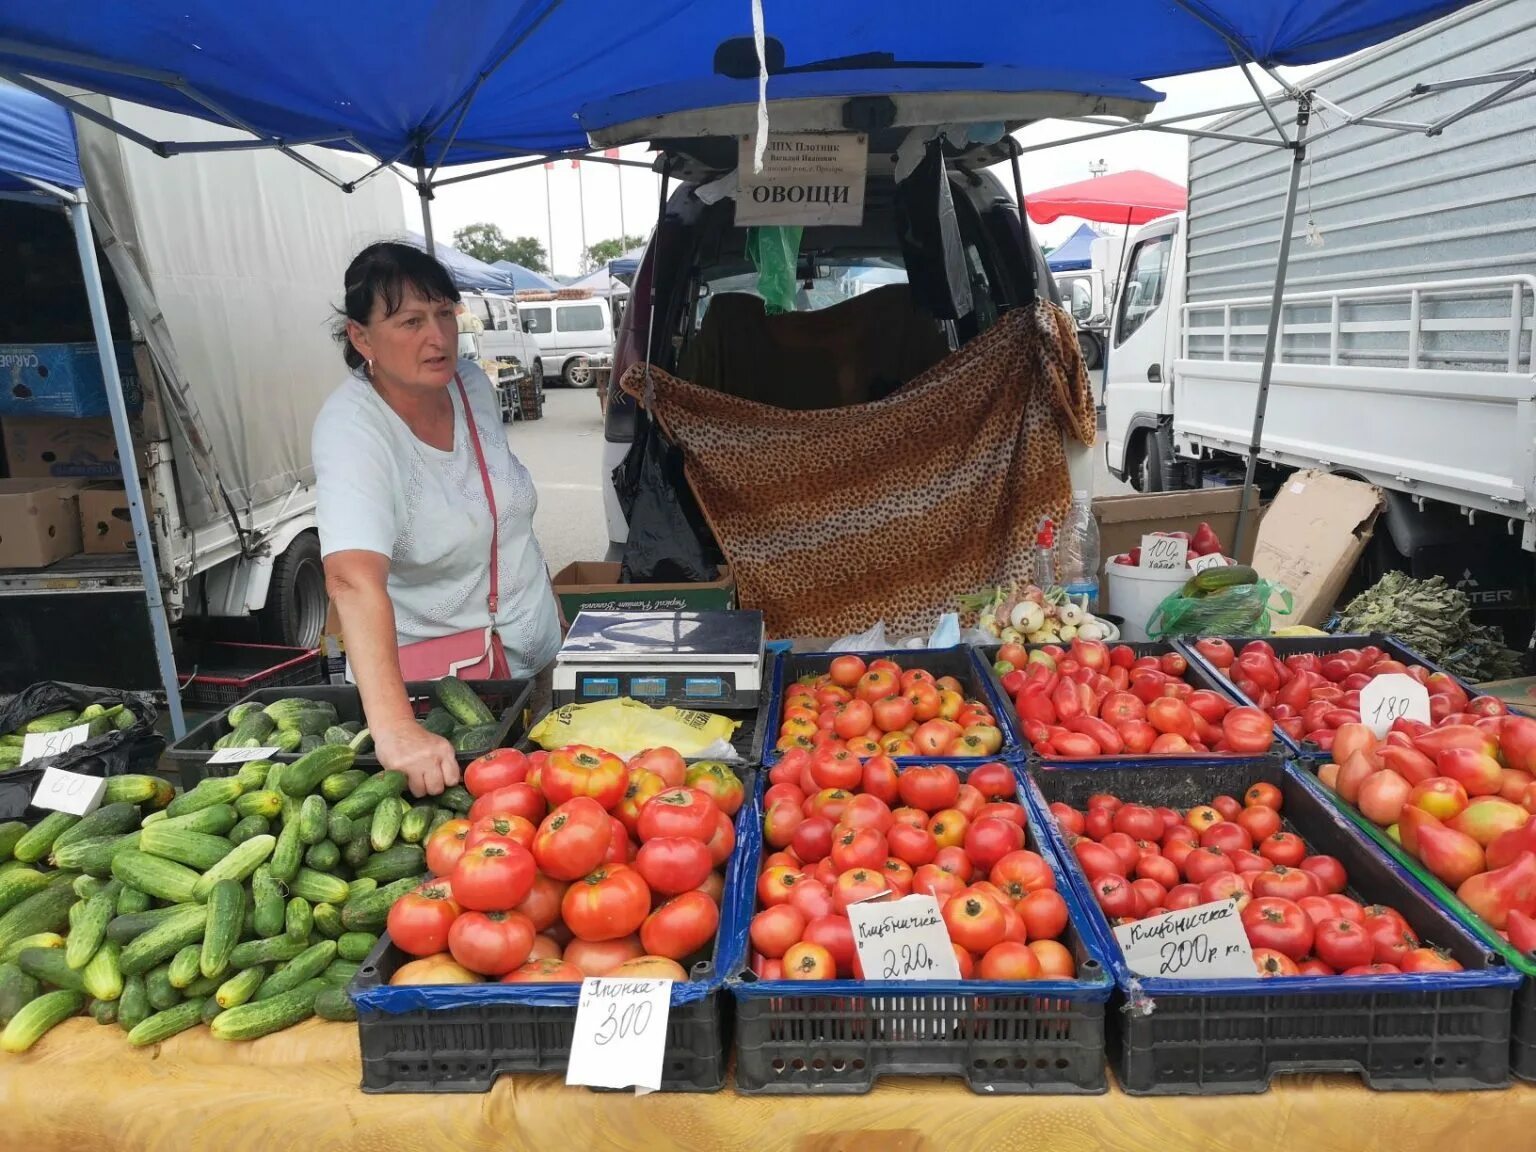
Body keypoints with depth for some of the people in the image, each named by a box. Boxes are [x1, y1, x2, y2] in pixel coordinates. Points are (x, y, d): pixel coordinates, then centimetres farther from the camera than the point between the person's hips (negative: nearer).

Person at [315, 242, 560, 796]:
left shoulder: (473, 382, -7)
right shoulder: (351, 428, -26)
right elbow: (353, 580, -42)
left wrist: (549, 602, 14)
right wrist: (394, 729, -54)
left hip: (535, 661, 6)